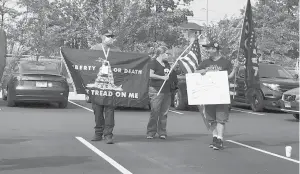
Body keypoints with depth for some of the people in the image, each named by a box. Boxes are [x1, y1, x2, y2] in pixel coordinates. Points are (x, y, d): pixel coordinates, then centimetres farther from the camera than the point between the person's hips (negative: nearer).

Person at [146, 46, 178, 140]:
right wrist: (162, 77, -19)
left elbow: (172, 75, 30)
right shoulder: (154, 62, -5)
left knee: (164, 113, 6)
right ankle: (151, 133, 0)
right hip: (156, 90, -7)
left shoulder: (167, 64, 18)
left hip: (167, 91, 7)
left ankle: (162, 132, 11)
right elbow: (150, 75, -17)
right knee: (154, 112, -7)